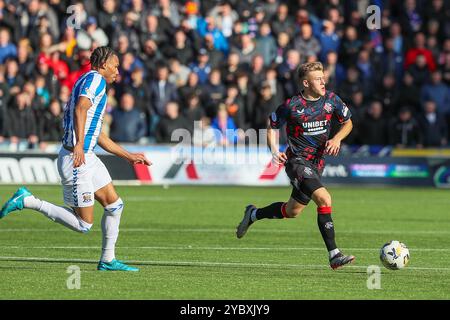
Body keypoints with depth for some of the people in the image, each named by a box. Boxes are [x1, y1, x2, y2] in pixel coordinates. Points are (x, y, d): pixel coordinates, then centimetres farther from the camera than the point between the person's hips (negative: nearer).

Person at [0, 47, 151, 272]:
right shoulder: (95, 78, -7)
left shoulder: (92, 81, 23)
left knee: (115, 205, 10)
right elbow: (80, 108, -25)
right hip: (76, 159, -10)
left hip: (88, 157, 10)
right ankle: (27, 201, -4)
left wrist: (129, 156, 32)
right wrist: (79, 144, -36)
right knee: (83, 224, -7)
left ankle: (108, 261, 16)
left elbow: (99, 137, 29)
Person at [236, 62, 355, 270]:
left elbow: (348, 122, 13)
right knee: (324, 199, -25)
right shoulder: (291, 105, -13)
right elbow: (272, 126, 2)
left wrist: (337, 139, -6)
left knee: (292, 211, 18)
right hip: (297, 161, -6)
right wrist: (275, 150, -14)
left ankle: (253, 214, 44)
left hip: (317, 163, 6)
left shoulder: (332, 100, -2)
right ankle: (334, 256, -23)